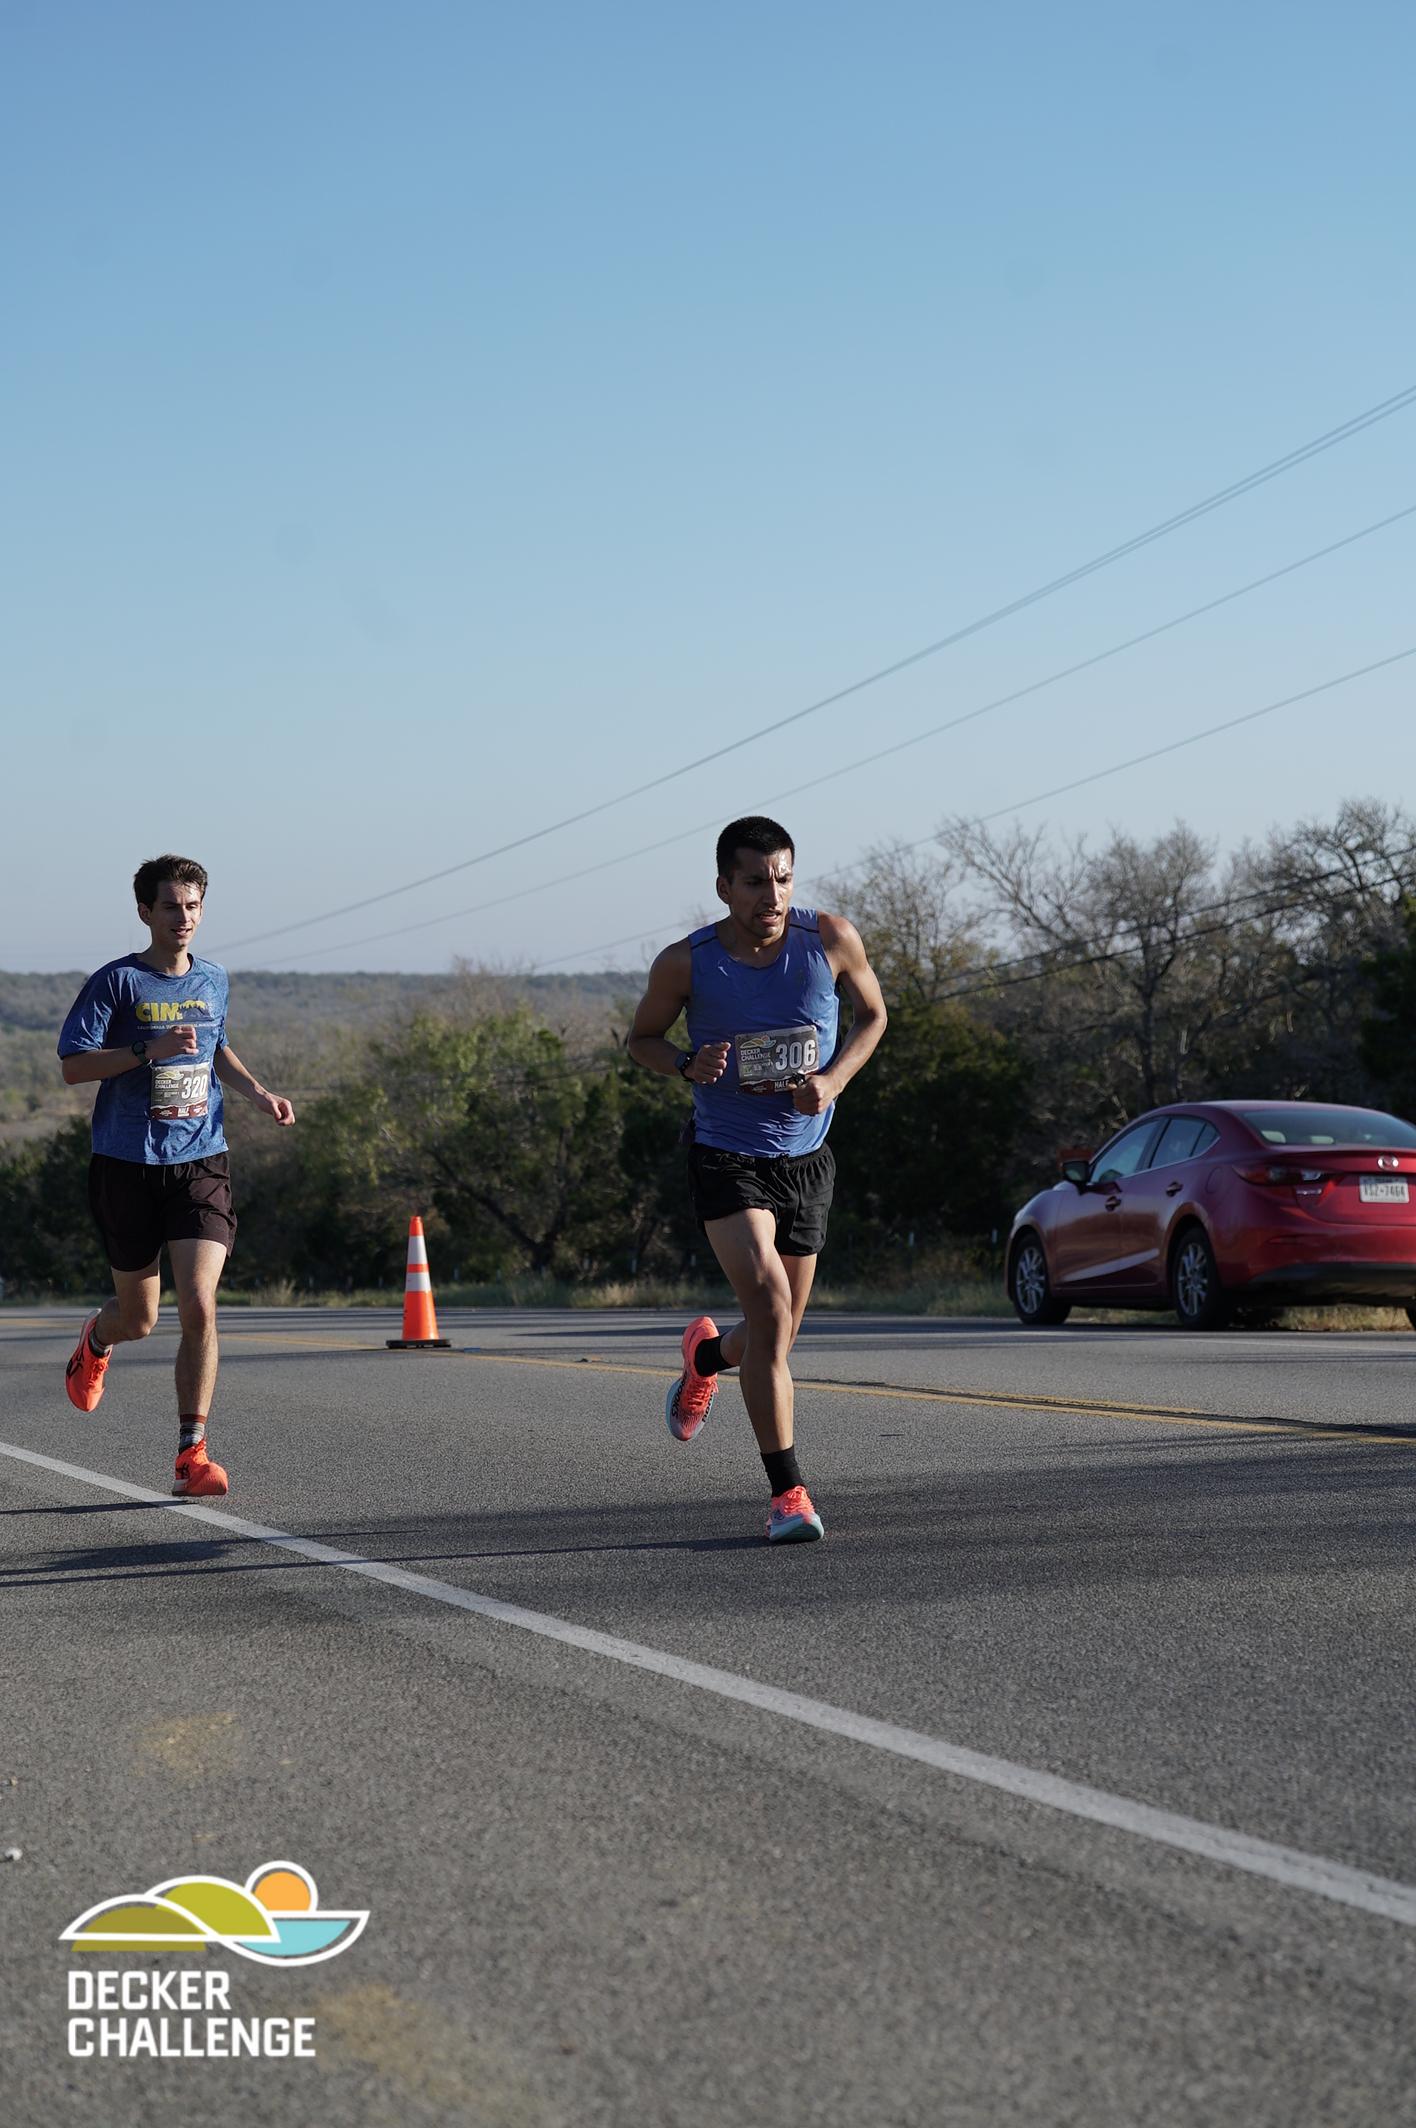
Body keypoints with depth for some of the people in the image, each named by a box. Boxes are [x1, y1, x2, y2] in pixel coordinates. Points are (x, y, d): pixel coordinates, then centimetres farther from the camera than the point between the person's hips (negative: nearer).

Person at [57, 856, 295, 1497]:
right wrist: (152, 1050, -22)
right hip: (128, 1167, -2)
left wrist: (257, 1092, 10)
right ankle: (96, 1342, 49)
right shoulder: (116, 982, -6)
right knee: (138, 1316, 11)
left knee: (199, 1308, -14)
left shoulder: (213, 981, 9)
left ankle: (192, 1454, -8)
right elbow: (73, 1065, -11)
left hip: (200, 1162, 2)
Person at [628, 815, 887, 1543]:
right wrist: (689, 1066, -18)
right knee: (768, 1302, -23)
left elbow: (872, 1014, 7)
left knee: (776, 1340, 12)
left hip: (806, 1156, 3)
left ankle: (706, 1355, 50)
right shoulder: (686, 963, -13)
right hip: (725, 1155, -3)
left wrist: (833, 1080, -12)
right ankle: (787, 1492, -17)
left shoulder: (830, 938, -10)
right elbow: (641, 1037, 4)